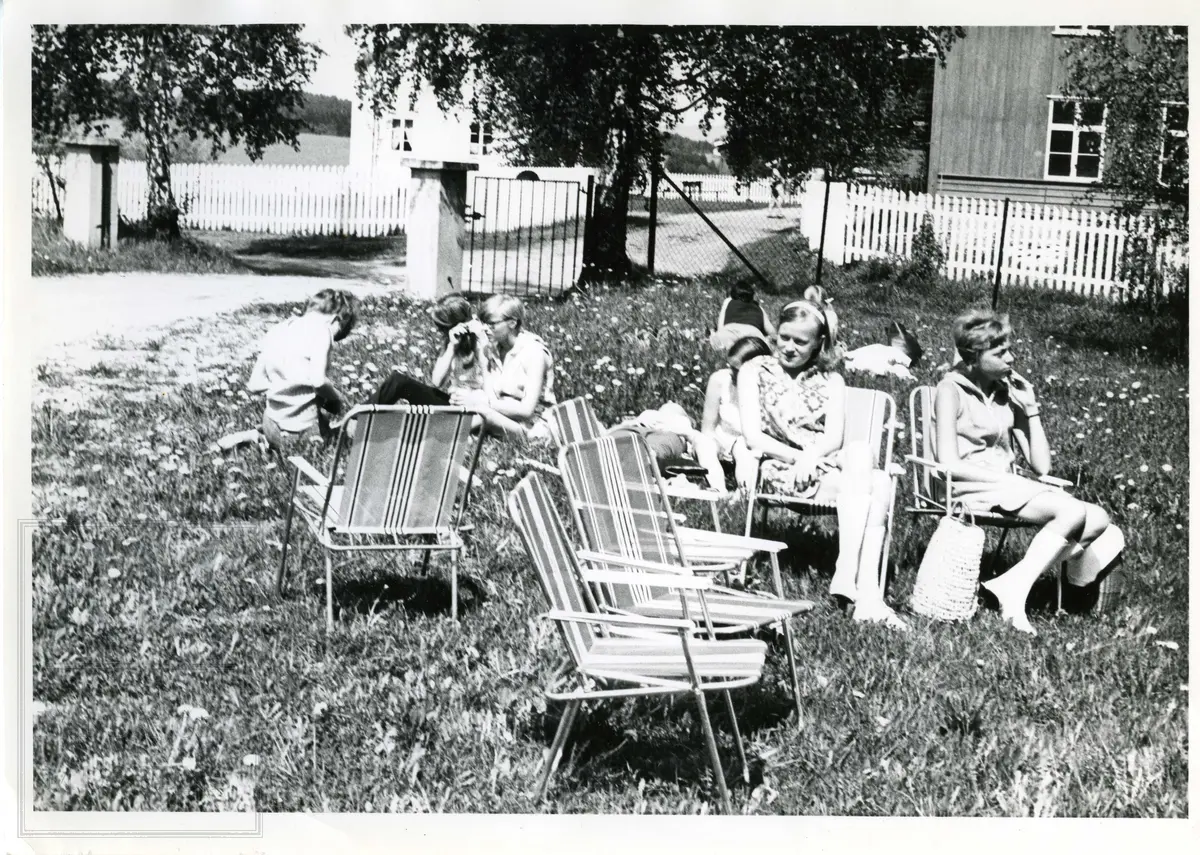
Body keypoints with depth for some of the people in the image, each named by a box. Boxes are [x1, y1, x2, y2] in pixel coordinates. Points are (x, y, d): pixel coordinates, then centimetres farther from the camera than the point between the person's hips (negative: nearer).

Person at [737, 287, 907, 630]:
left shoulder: (831, 381, 20)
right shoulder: (755, 371, 11)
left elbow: (834, 437, 3)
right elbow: (753, 436, -3)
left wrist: (811, 456, -19)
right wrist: (798, 457, -16)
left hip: (828, 467, 4)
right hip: (779, 470, -4)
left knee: (881, 483, -31)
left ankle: (864, 589, -40)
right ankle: (865, 593, -41)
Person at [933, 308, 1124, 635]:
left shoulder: (1008, 391, 15)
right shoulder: (951, 390, -2)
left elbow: (1041, 466, 10)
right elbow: (949, 464, -14)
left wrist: (1031, 409, 1)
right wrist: (1009, 480, -18)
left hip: (1009, 487, 7)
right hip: (971, 489, -7)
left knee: (1098, 520, -15)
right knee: (1072, 511, -27)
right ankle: (1015, 594, -26)